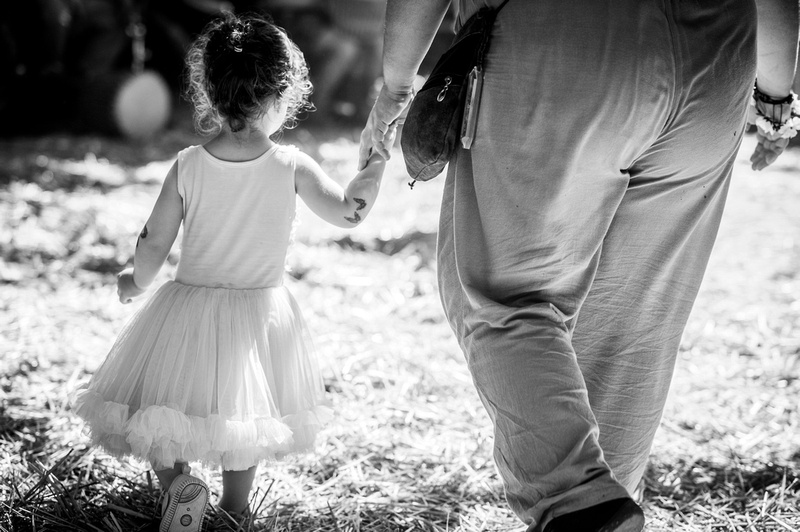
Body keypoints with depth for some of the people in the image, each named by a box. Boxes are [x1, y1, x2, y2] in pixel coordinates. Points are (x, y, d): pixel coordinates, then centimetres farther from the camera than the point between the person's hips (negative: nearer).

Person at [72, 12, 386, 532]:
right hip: (262, 309, 1)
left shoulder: (188, 165, -12)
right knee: (242, 416, 21)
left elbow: (154, 244, -4)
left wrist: (136, 282, 15)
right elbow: (349, 211, -5)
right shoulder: (292, 166, -15)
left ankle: (177, 478, -11)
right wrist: (377, 161, 8)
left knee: (157, 412, 12)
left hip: (191, 307, -1)